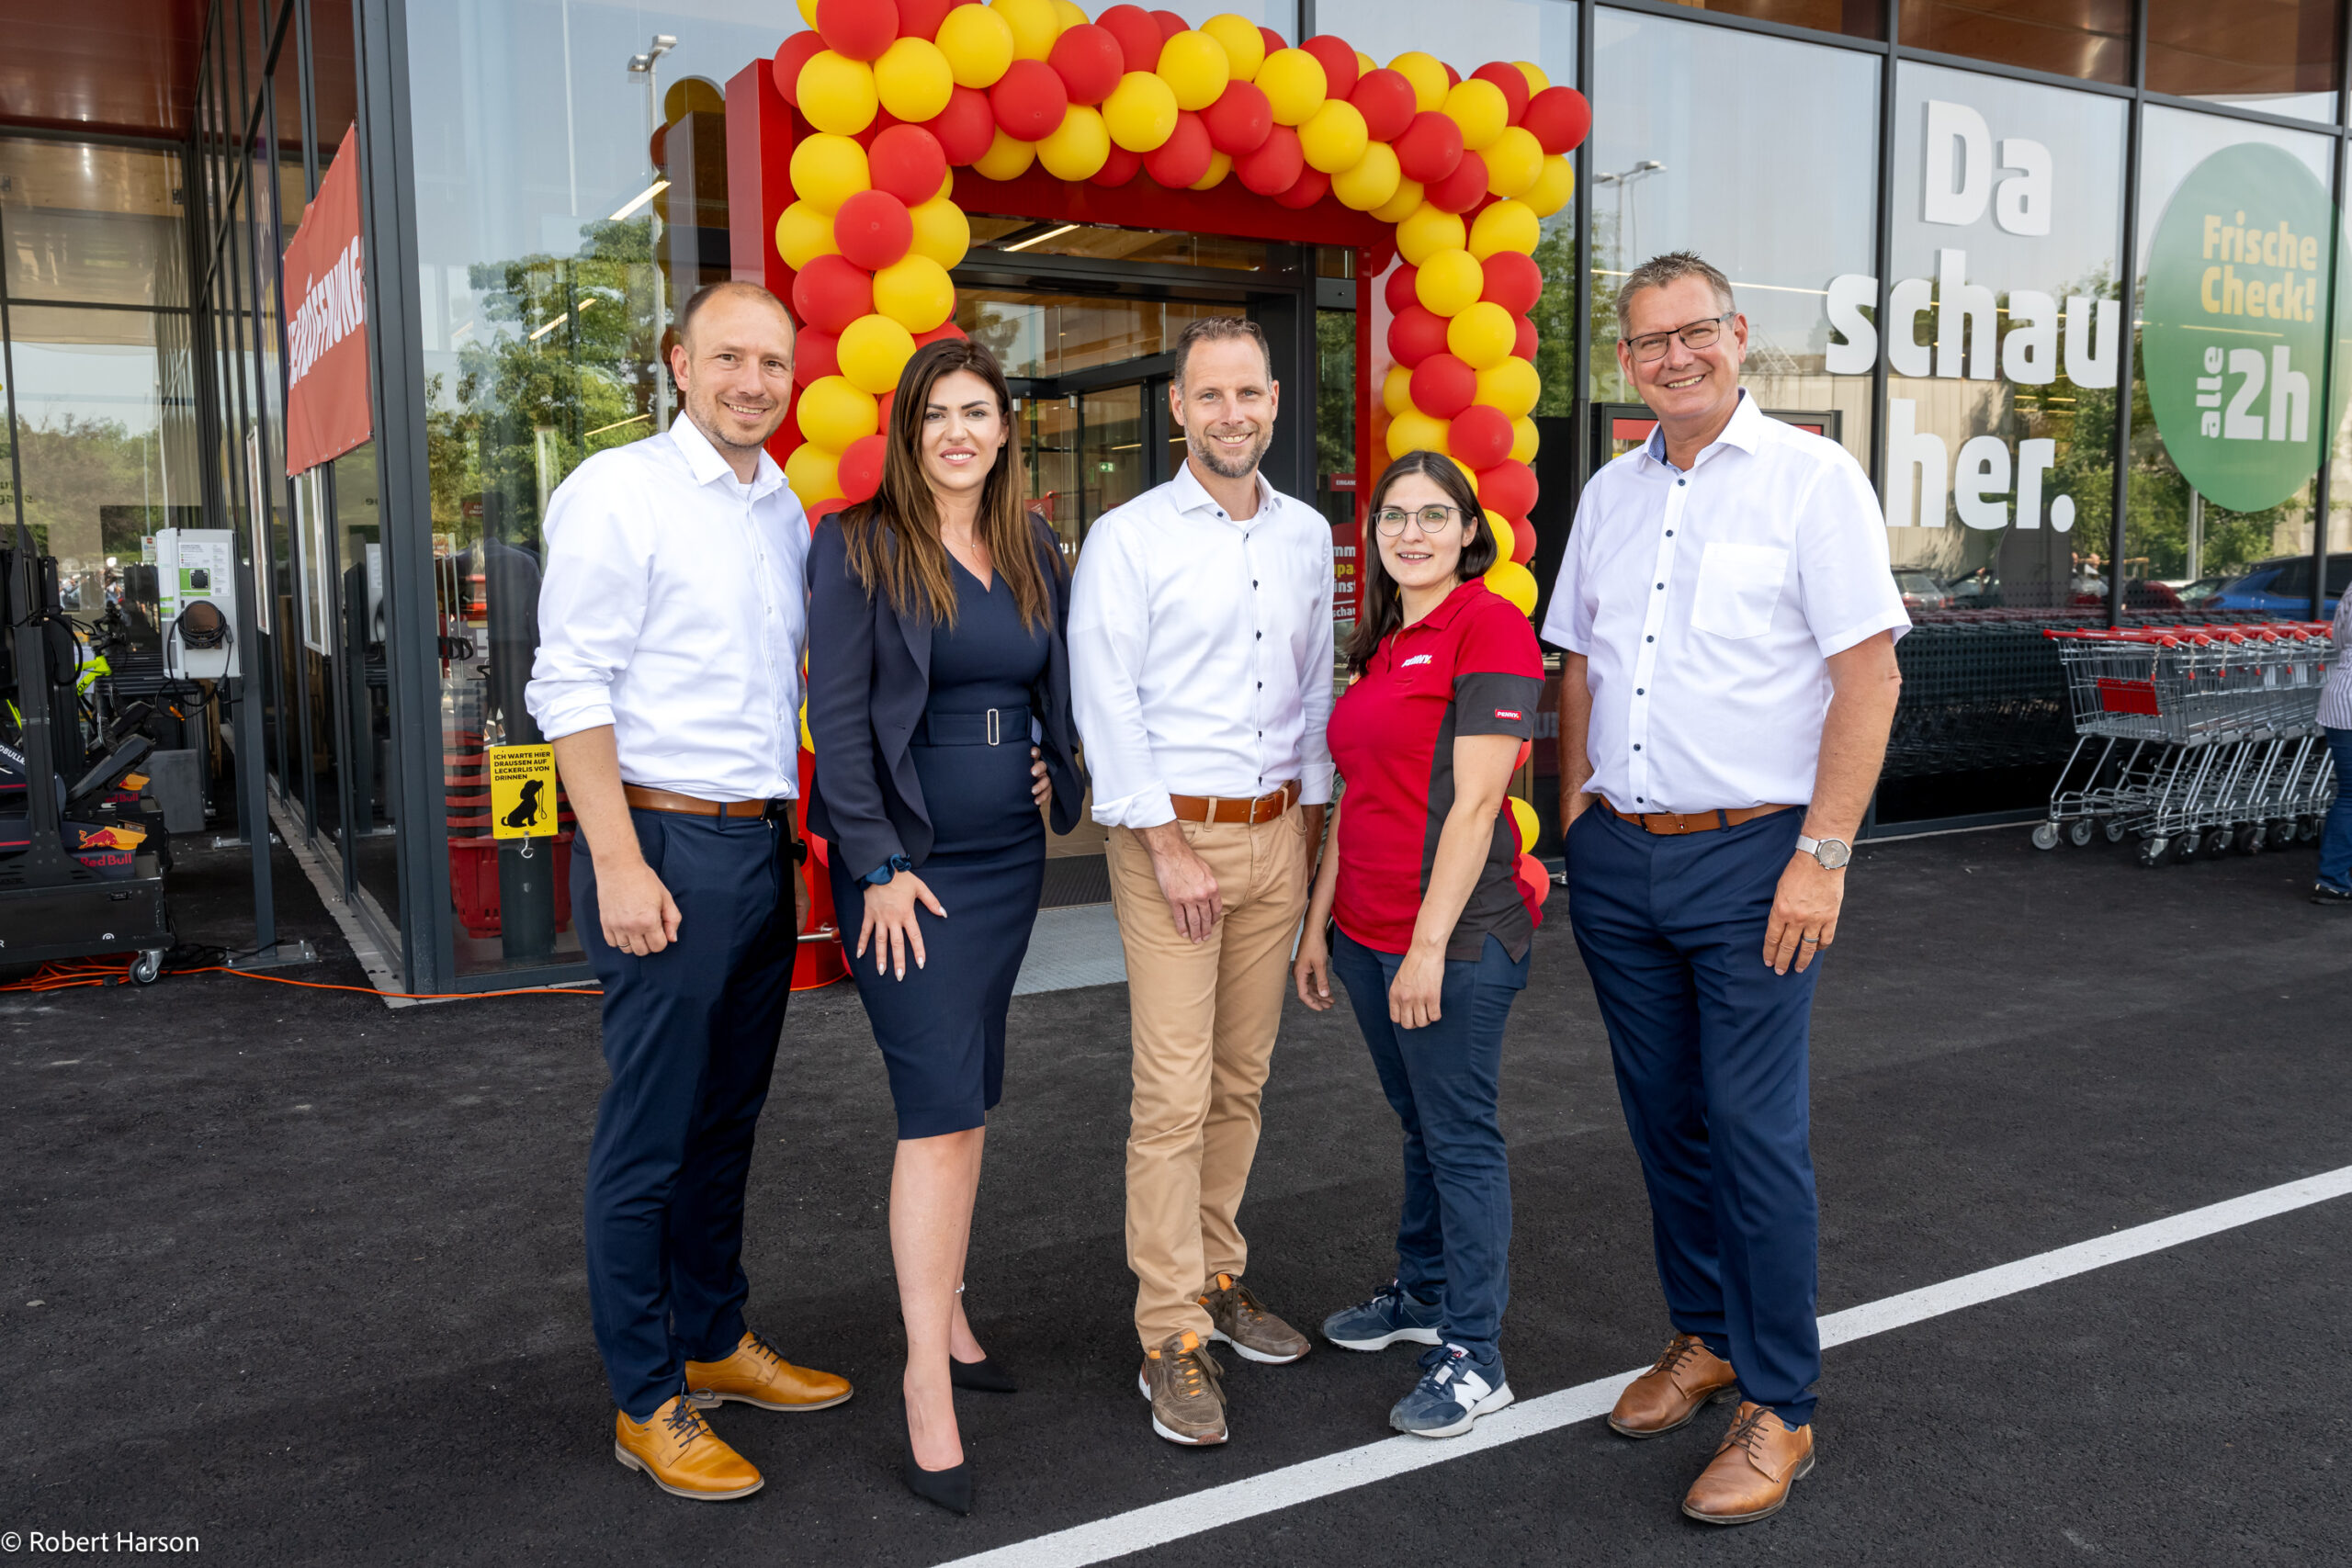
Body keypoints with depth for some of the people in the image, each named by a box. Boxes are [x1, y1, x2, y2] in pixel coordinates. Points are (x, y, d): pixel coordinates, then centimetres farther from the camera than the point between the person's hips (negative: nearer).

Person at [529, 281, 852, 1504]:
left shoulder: (787, 512, 13)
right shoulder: (617, 492, -8)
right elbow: (571, 690, -13)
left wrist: (798, 832, 14)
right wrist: (619, 864, -18)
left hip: (764, 847, 7)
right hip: (666, 846, -7)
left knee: (729, 1116, 17)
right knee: (648, 1137, 1)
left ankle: (715, 1340, 32)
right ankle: (646, 1402, 14)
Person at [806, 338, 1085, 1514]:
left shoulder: (1035, 551, 10)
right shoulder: (858, 545, -6)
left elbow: (1061, 682, 22)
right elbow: (836, 713, -11)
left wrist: (1061, 763, 5)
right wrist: (878, 866, -15)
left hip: (1009, 854, 6)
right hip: (905, 859, -6)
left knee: (965, 1097, 14)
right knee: (942, 1107, -9)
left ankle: (945, 1310, 29)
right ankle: (928, 1375, 0)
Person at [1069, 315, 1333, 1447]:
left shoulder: (1307, 536, 12)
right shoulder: (1126, 539, -5)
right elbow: (1106, 703, -9)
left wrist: (1312, 816, 12)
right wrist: (1167, 843, -13)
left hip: (1278, 833, 5)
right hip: (1171, 833, -5)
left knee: (1241, 1081, 12)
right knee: (1173, 1092, -6)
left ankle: (1216, 1275, 27)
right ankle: (1172, 1340, 3)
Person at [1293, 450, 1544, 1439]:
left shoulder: (1490, 629, -11)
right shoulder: (1379, 645, 15)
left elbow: (1473, 802, -17)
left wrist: (1430, 944, -20)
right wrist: (1319, 926, 14)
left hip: (1456, 938, -8)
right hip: (1368, 934, 8)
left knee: (1461, 1136, 2)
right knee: (1418, 1124, 21)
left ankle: (1472, 1358, 13)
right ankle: (1422, 1295, 37)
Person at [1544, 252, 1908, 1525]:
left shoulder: (1811, 477, -5)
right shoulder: (1610, 492, 12)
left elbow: (1868, 677, -10)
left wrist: (1821, 855, -15)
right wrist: (1574, 824, 11)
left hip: (1750, 858, -5)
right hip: (1618, 860, 6)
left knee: (1755, 1132, -2)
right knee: (1664, 1118, 14)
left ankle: (1778, 1407, 12)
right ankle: (1702, 1337, 31)